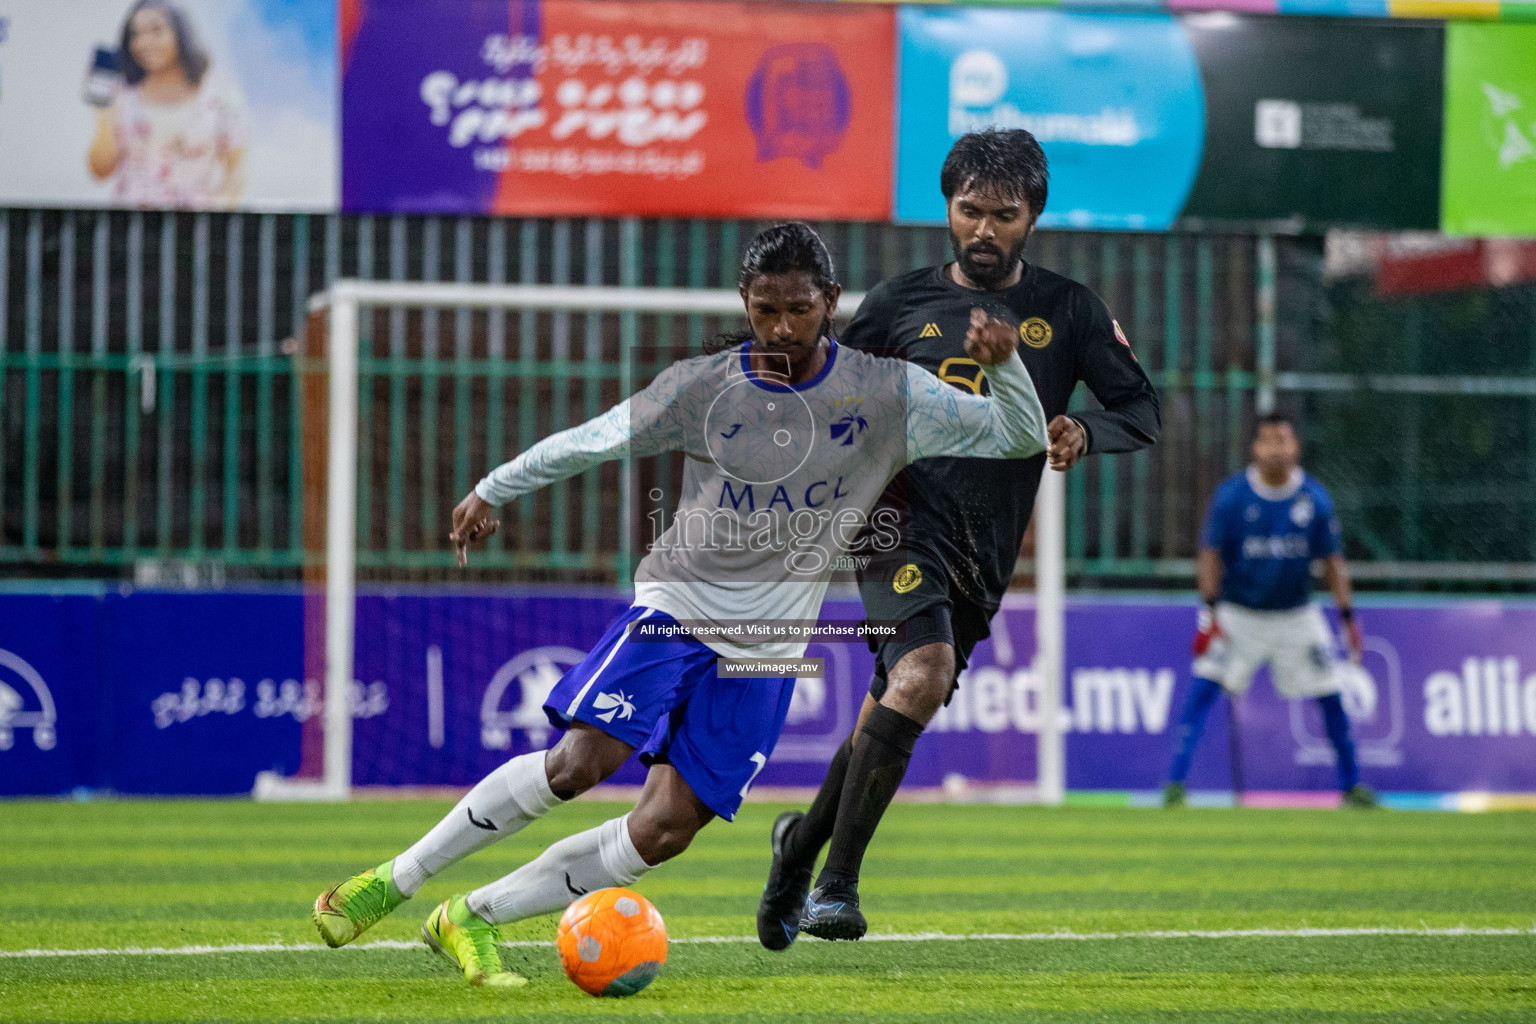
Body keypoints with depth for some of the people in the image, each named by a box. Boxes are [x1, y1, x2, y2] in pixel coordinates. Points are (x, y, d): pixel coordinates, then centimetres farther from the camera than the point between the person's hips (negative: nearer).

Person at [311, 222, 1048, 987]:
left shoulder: (889, 394, -3)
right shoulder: (701, 387, -3)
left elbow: (1022, 437, -1)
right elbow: (587, 441, 9)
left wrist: (1003, 362, -19)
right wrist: (492, 491, 11)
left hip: (766, 649, 1)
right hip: (675, 606, -1)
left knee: (666, 829, -9)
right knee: (581, 760, -22)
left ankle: (474, 920, 3)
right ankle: (395, 880, -9)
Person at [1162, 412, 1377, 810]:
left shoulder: (1315, 499, -5)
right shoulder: (1230, 495, -11)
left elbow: (1332, 560, 1)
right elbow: (1212, 554, -8)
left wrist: (1347, 615, -4)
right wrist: (1209, 611, -16)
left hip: (1297, 616, 2)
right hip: (1237, 613, -2)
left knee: (1331, 697, 3)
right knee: (1202, 690, -15)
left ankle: (1351, 785, 20)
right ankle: (1175, 782, -14)